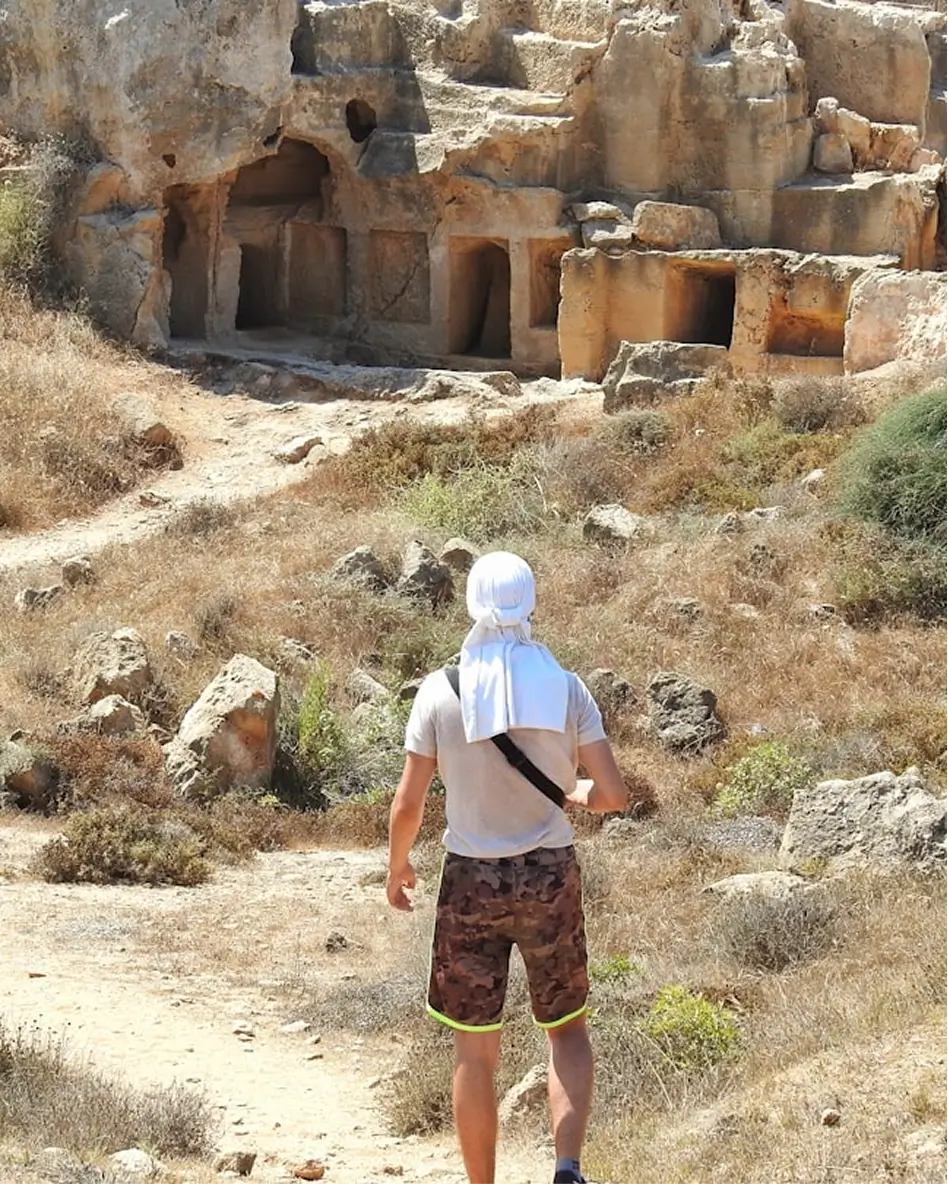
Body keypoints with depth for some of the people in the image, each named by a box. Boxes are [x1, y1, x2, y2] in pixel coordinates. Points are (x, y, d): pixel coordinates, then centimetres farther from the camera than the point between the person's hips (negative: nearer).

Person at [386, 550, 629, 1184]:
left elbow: (409, 804, -7)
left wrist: (397, 866, 11)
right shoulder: (565, 689, -7)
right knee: (568, 1028, 18)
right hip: (551, 878, 1)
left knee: (475, 1050, 13)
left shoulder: (441, 691, -9)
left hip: (472, 882, -1)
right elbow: (614, 794, -9)